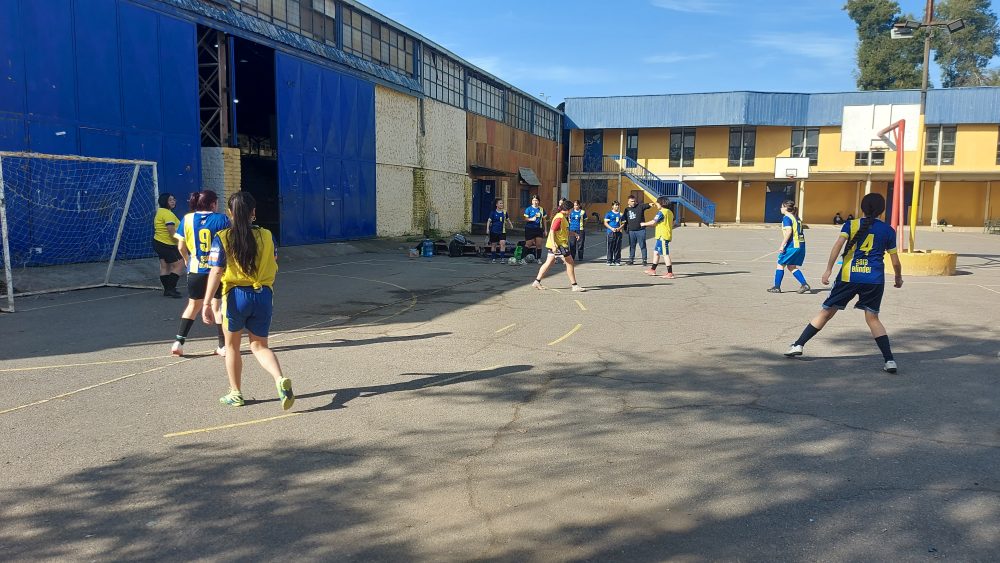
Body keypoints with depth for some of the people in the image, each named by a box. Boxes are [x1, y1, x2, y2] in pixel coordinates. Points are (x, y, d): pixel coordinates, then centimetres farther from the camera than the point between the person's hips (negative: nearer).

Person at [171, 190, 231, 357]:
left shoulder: (187, 219, 2)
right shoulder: (221, 219, -6)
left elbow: (181, 247, 5)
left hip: (196, 270, 2)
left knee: (193, 306, 18)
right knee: (217, 306, 7)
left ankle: (178, 342, 13)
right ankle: (223, 346, 9)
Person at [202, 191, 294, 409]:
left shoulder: (222, 238, -6)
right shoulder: (266, 236, 1)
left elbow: (216, 271, -14)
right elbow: (274, 269, 7)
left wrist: (207, 302, -14)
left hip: (236, 296, -2)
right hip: (263, 295, 2)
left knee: (232, 346, 19)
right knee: (259, 346, 13)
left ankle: (235, 393, 28)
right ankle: (280, 380, -13)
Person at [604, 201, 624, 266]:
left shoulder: (621, 214, 13)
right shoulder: (609, 213, 3)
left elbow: (623, 223, 15)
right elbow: (605, 223, 0)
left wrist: (619, 228, -5)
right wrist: (611, 228, -13)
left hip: (618, 232, 3)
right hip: (611, 232, -3)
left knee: (618, 248, 4)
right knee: (610, 248, -3)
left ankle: (617, 261, 10)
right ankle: (609, 261, 2)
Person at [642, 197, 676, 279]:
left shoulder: (661, 212, -15)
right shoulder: (670, 212, 13)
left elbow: (653, 222, -16)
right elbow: (672, 223, 19)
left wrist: (644, 224, -1)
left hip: (662, 236, -10)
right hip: (667, 235, 10)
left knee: (665, 254, -9)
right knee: (656, 252, 18)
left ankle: (670, 273, -10)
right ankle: (653, 270, 27)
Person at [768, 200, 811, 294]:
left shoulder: (786, 218, -8)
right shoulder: (796, 218, 17)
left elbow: (789, 231, -20)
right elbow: (797, 232, 18)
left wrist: (782, 245, -20)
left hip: (792, 245, -8)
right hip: (801, 244, 8)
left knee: (780, 265, 4)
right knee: (791, 267, 15)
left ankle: (777, 287, 8)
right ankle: (804, 284, 4)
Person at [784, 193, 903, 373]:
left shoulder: (851, 224, 6)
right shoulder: (888, 230, 9)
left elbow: (838, 245, -10)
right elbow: (895, 261, 13)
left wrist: (828, 269, -11)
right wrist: (898, 278, 30)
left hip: (849, 277, -1)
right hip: (874, 279, 1)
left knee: (826, 312, 7)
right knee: (872, 318, 10)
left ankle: (798, 345, 8)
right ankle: (889, 360, 4)